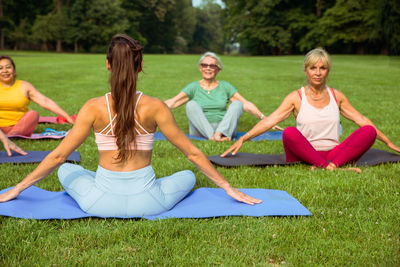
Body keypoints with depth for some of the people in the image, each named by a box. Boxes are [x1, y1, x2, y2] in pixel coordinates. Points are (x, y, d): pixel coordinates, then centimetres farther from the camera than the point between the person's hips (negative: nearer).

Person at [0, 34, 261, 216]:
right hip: (146, 202, 0)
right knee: (188, 176, 26)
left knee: (66, 170, 29)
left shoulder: (94, 107, -11)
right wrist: (228, 187, 7)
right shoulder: (155, 107, -11)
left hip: (101, 203, 1)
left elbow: (58, 156, -6)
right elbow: (193, 153, -5)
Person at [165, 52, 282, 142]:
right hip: (200, 131, -1)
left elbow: (246, 104, 6)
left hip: (225, 128, 1)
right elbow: (172, 103, -2)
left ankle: (220, 134, -36)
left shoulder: (225, 86, 13)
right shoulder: (193, 87, 9)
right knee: (191, 104, -25)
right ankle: (212, 137, -39)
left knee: (237, 103, -19)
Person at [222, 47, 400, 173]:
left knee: (369, 131, -19)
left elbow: (362, 120, 22)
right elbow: (270, 121, -3)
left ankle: (333, 165, -33)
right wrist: (242, 139, -13)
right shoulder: (296, 97, 5)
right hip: (304, 156, -2)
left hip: (334, 153, 3)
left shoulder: (337, 96, 14)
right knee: (289, 133, -33)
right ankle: (336, 168, -36)